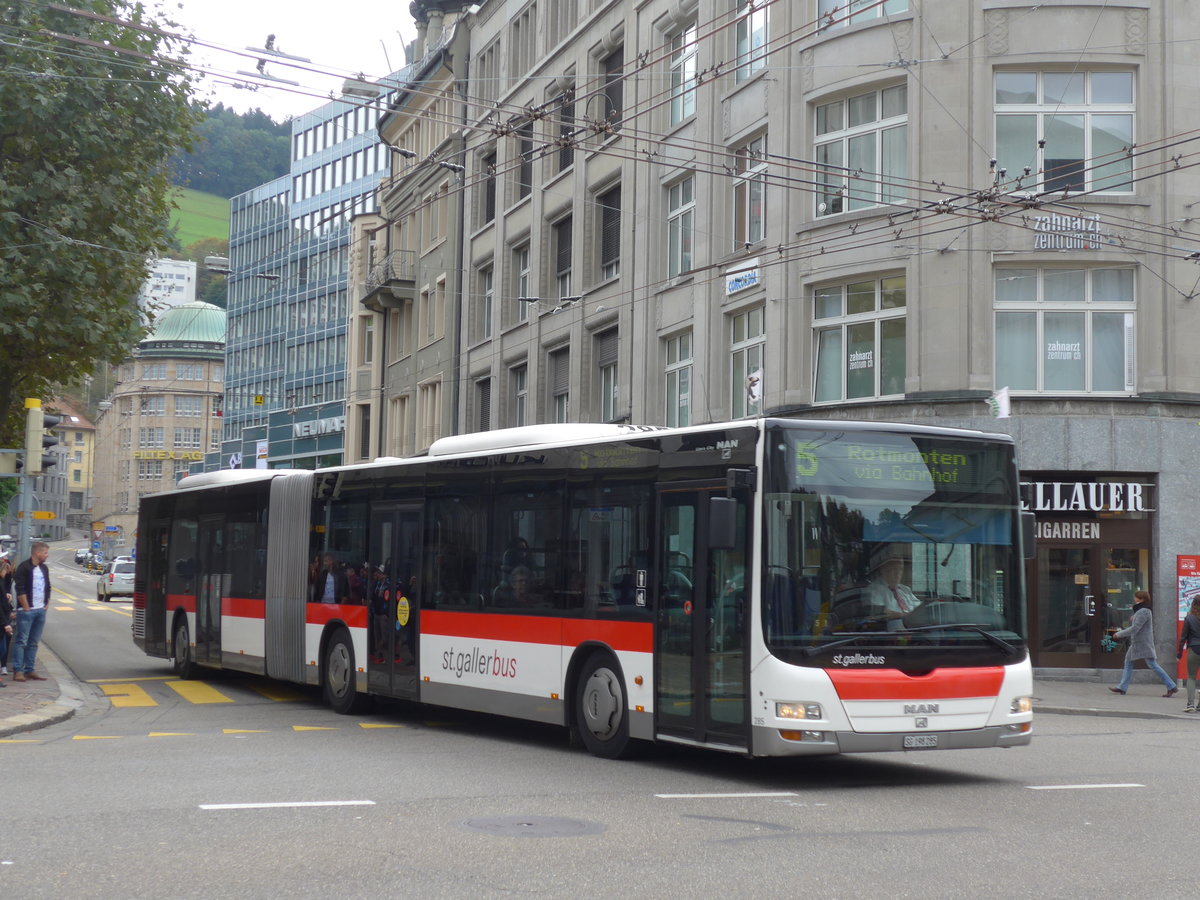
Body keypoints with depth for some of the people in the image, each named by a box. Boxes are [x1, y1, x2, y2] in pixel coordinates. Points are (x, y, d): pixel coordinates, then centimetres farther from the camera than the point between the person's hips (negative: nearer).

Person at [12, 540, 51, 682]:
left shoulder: (44, 568, 13)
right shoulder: (24, 568, -11)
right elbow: (20, 590, -15)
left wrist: (47, 604, 13)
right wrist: (26, 607, -14)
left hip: (41, 611, 7)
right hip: (26, 611, -7)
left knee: (33, 642, 9)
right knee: (22, 641, -5)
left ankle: (29, 670, 13)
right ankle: (17, 671, -4)